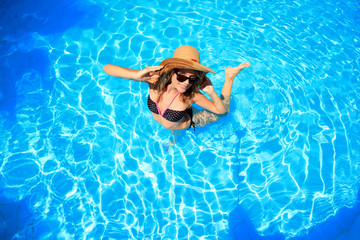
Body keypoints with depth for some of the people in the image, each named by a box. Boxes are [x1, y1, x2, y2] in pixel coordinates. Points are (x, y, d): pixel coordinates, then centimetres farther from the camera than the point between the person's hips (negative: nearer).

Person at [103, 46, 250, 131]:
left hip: (185, 125, -1)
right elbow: (107, 68, -34)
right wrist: (137, 75, -52)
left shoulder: (192, 95, -37)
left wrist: (212, 92, -44)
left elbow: (222, 109, -23)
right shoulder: (154, 79, -34)